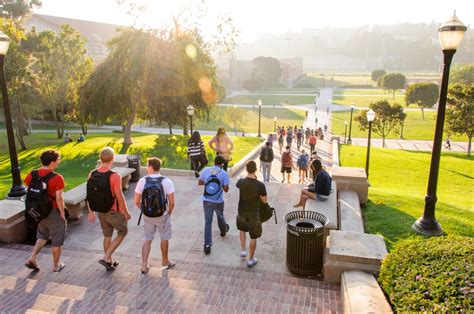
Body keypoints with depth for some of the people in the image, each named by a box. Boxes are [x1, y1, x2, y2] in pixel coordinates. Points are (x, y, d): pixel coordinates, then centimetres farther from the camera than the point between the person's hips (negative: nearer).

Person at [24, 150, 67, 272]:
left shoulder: (32, 175, -4)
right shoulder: (57, 178, -22)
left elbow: (28, 193, 2)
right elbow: (59, 198, -21)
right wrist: (62, 212, -9)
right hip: (54, 213, -6)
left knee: (42, 235, 29)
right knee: (57, 240, 12)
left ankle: (32, 258, 18)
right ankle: (56, 265, 25)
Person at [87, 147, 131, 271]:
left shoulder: (92, 174, -6)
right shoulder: (114, 176, -25)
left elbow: (89, 195, 1)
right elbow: (119, 197, -21)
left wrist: (91, 212, 13)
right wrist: (126, 212, -8)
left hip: (101, 212, 6)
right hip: (114, 212, -6)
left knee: (107, 236, 22)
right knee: (122, 233, 17)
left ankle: (110, 261, 36)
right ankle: (105, 258, 9)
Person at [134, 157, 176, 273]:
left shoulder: (142, 181, -10)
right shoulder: (166, 182, -15)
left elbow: (136, 201, -5)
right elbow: (171, 202, -15)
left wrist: (144, 210, 11)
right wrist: (169, 213, 3)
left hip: (147, 216, 2)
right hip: (162, 216, -1)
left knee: (147, 239, 17)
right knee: (164, 239, 18)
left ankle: (144, 265, 18)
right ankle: (165, 262, 35)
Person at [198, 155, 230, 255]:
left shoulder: (206, 170, -5)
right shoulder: (224, 173, -12)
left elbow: (200, 182, 6)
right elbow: (226, 189, -10)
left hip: (206, 201, 1)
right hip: (218, 201, -1)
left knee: (207, 222, 5)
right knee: (220, 216, 27)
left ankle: (207, 245, 2)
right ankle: (223, 230, 55)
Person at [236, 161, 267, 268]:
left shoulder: (241, 182, -14)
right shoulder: (260, 185, -22)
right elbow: (264, 201, -10)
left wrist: (248, 176, 14)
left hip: (241, 211, 3)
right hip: (254, 213, -3)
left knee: (242, 229, 32)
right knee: (253, 237, 13)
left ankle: (243, 250, 33)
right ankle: (251, 259, 23)